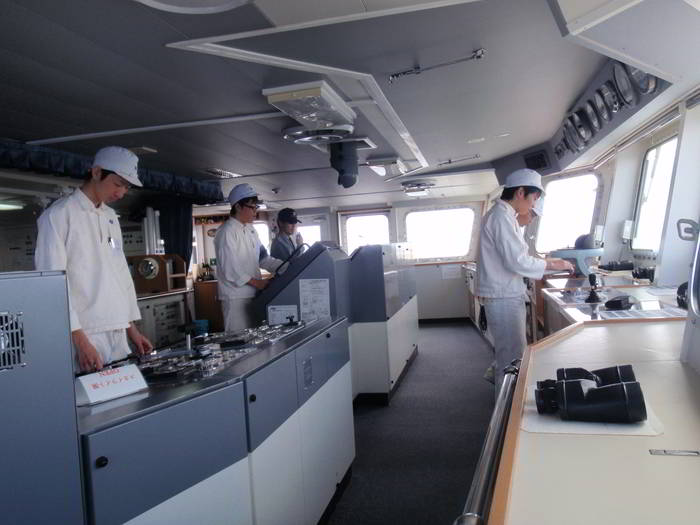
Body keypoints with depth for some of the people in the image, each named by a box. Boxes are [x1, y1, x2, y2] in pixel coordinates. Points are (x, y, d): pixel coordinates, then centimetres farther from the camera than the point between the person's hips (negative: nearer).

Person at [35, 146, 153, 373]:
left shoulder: (111, 217, 14)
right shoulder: (59, 215, -7)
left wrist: (132, 328, 16)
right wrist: (79, 340, -20)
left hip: (118, 335, 7)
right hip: (83, 336, -6)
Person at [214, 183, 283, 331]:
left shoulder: (251, 230, 13)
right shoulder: (226, 232, -14)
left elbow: (262, 257, 14)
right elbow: (230, 269, -18)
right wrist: (256, 282, -19)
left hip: (253, 294, 8)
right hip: (236, 296, -8)